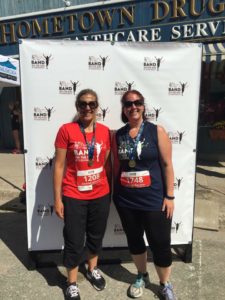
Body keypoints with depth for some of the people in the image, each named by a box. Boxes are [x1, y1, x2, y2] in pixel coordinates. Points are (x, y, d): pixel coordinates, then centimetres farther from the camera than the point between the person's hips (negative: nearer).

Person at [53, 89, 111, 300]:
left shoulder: (105, 131, -1)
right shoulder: (66, 130, -11)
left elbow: (107, 163, 7)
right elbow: (59, 166, -8)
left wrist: (110, 190, 9)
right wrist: (57, 199, -7)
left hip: (100, 195, 4)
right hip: (74, 197, -3)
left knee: (96, 236, 22)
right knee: (74, 242, 10)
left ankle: (93, 270, 49)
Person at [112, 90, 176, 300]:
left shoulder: (157, 131, -6)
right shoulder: (117, 135, 2)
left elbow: (167, 165, -6)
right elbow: (116, 166, 7)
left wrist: (169, 196, -8)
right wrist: (114, 193, 8)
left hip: (154, 200, -3)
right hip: (126, 200, 3)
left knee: (160, 244, 8)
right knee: (134, 240, 19)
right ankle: (142, 277, 45)